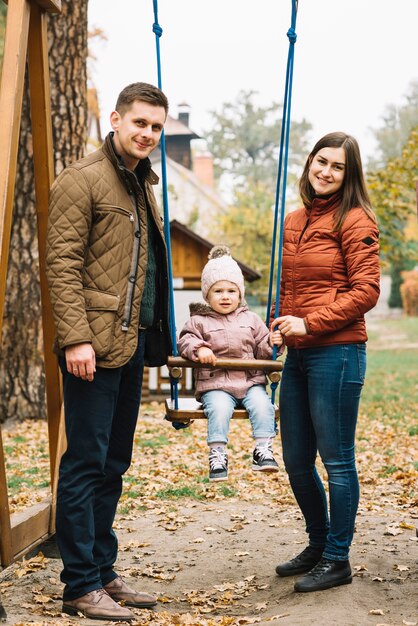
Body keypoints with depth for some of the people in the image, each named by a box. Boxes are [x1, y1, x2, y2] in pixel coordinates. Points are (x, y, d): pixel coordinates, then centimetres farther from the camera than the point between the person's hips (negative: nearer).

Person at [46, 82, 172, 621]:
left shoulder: (143, 184, 20)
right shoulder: (82, 180, -7)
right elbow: (61, 264, -14)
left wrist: (156, 335, 19)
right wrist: (75, 337, -22)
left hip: (132, 345, 9)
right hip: (95, 346, -9)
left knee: (112, 466, 13)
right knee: (85, 465, -4)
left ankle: (103, 573, 22)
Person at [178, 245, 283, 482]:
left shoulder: (251, 319, 18)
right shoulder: (199, 321, 11)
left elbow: (262, 349, 16)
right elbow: (185, 340, -2)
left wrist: (273, 343, -5)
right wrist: (199, 349, -22)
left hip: (251, 380, 3)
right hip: (216, 384, -2)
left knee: (262, 404, -26)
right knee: (219, 408, -32)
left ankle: (264, 449, -18)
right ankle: (217, 453, -24)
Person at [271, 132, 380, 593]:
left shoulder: (354, 221, -7)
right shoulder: (295, 221, 15)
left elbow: (366, 291, -13)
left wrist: (309, 324, -16)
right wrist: (279, 326, 8)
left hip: (336, 351, -8)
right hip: (297, 354, 8)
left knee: (336, 459, 1)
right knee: (296, 460, 14)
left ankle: (337, 560, 13)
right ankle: (318, 544, 33)